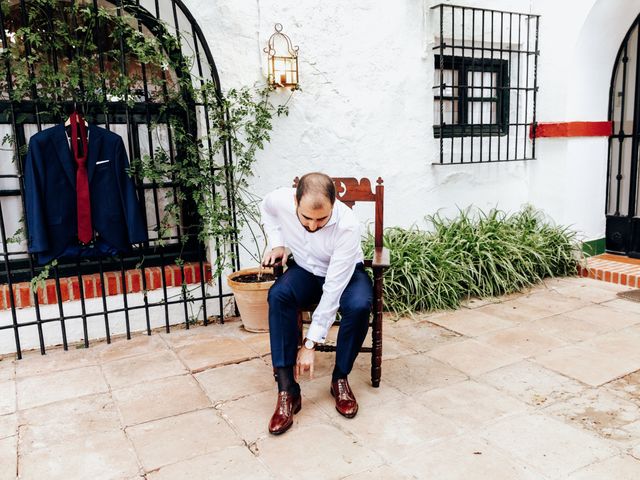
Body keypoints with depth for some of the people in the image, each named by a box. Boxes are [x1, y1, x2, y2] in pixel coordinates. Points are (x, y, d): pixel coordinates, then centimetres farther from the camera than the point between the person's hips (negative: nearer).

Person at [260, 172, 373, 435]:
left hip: (345, 273, -2)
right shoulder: (280, 200, -25)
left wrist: (311, 343, -31)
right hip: (304, 269, 3)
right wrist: (277, 243, -10)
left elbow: (333, 290, -33)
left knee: (359, 305, -35)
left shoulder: (348, 226, -36)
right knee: (278, 295, -30)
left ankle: (340, 379, -8)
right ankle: (287, 390, -24)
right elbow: (266, 208, 5)